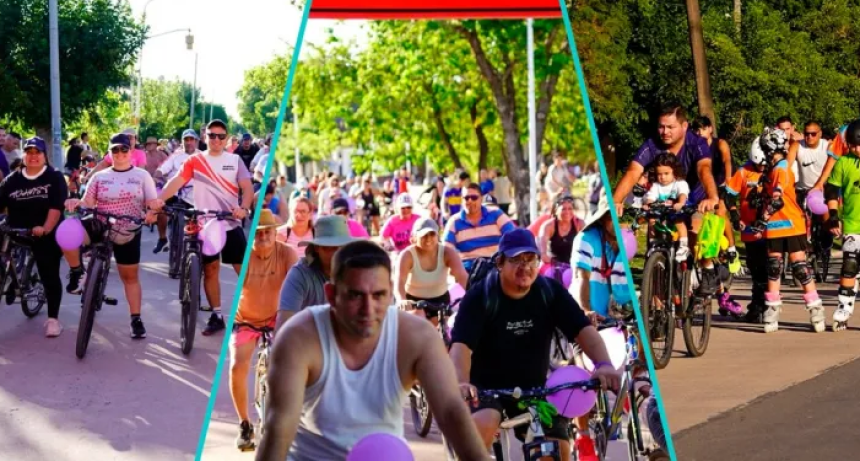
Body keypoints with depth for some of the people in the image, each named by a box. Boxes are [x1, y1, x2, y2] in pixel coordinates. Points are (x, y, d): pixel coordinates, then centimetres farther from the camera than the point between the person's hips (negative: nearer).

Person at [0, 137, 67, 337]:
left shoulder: (54, 177, -1)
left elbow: (56, 207, -12)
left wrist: (45, 229, -27)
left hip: (46, 235, -3)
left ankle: (53, 318, 6)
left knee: (50, 276, -1)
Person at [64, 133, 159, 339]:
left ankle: (136, 319, 19)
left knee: (130, 276, 7)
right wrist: (77, 203, -26)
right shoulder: (99, 176, 6)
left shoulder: (142, 175, 3)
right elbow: (88, 203, -2)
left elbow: (153, 203, -4)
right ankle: (76, 272, -5)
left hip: (128, 233, 0)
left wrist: (152, 213, -28)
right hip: (100, 226, 0)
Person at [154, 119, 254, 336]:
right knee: (210, 269, 6)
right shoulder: (195, 160, 1)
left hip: (231, 224, 0)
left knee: (243, 268, -1)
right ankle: (216, 316, 14)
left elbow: (247, 187, -4)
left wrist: (244, 208, -24)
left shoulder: (235, 160, 4)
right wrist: (160, 199, -28)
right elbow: (177, 181, -10)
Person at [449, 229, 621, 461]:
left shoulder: (551, 292, -8)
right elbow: (461, 346, -29)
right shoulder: (479, 297, -17)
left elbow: (583, 329, -16)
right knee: (481, 425, -35)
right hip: (487, 385, -3)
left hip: (533, 387, 4)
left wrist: (604, 364, -37)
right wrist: (462, 383, -50)